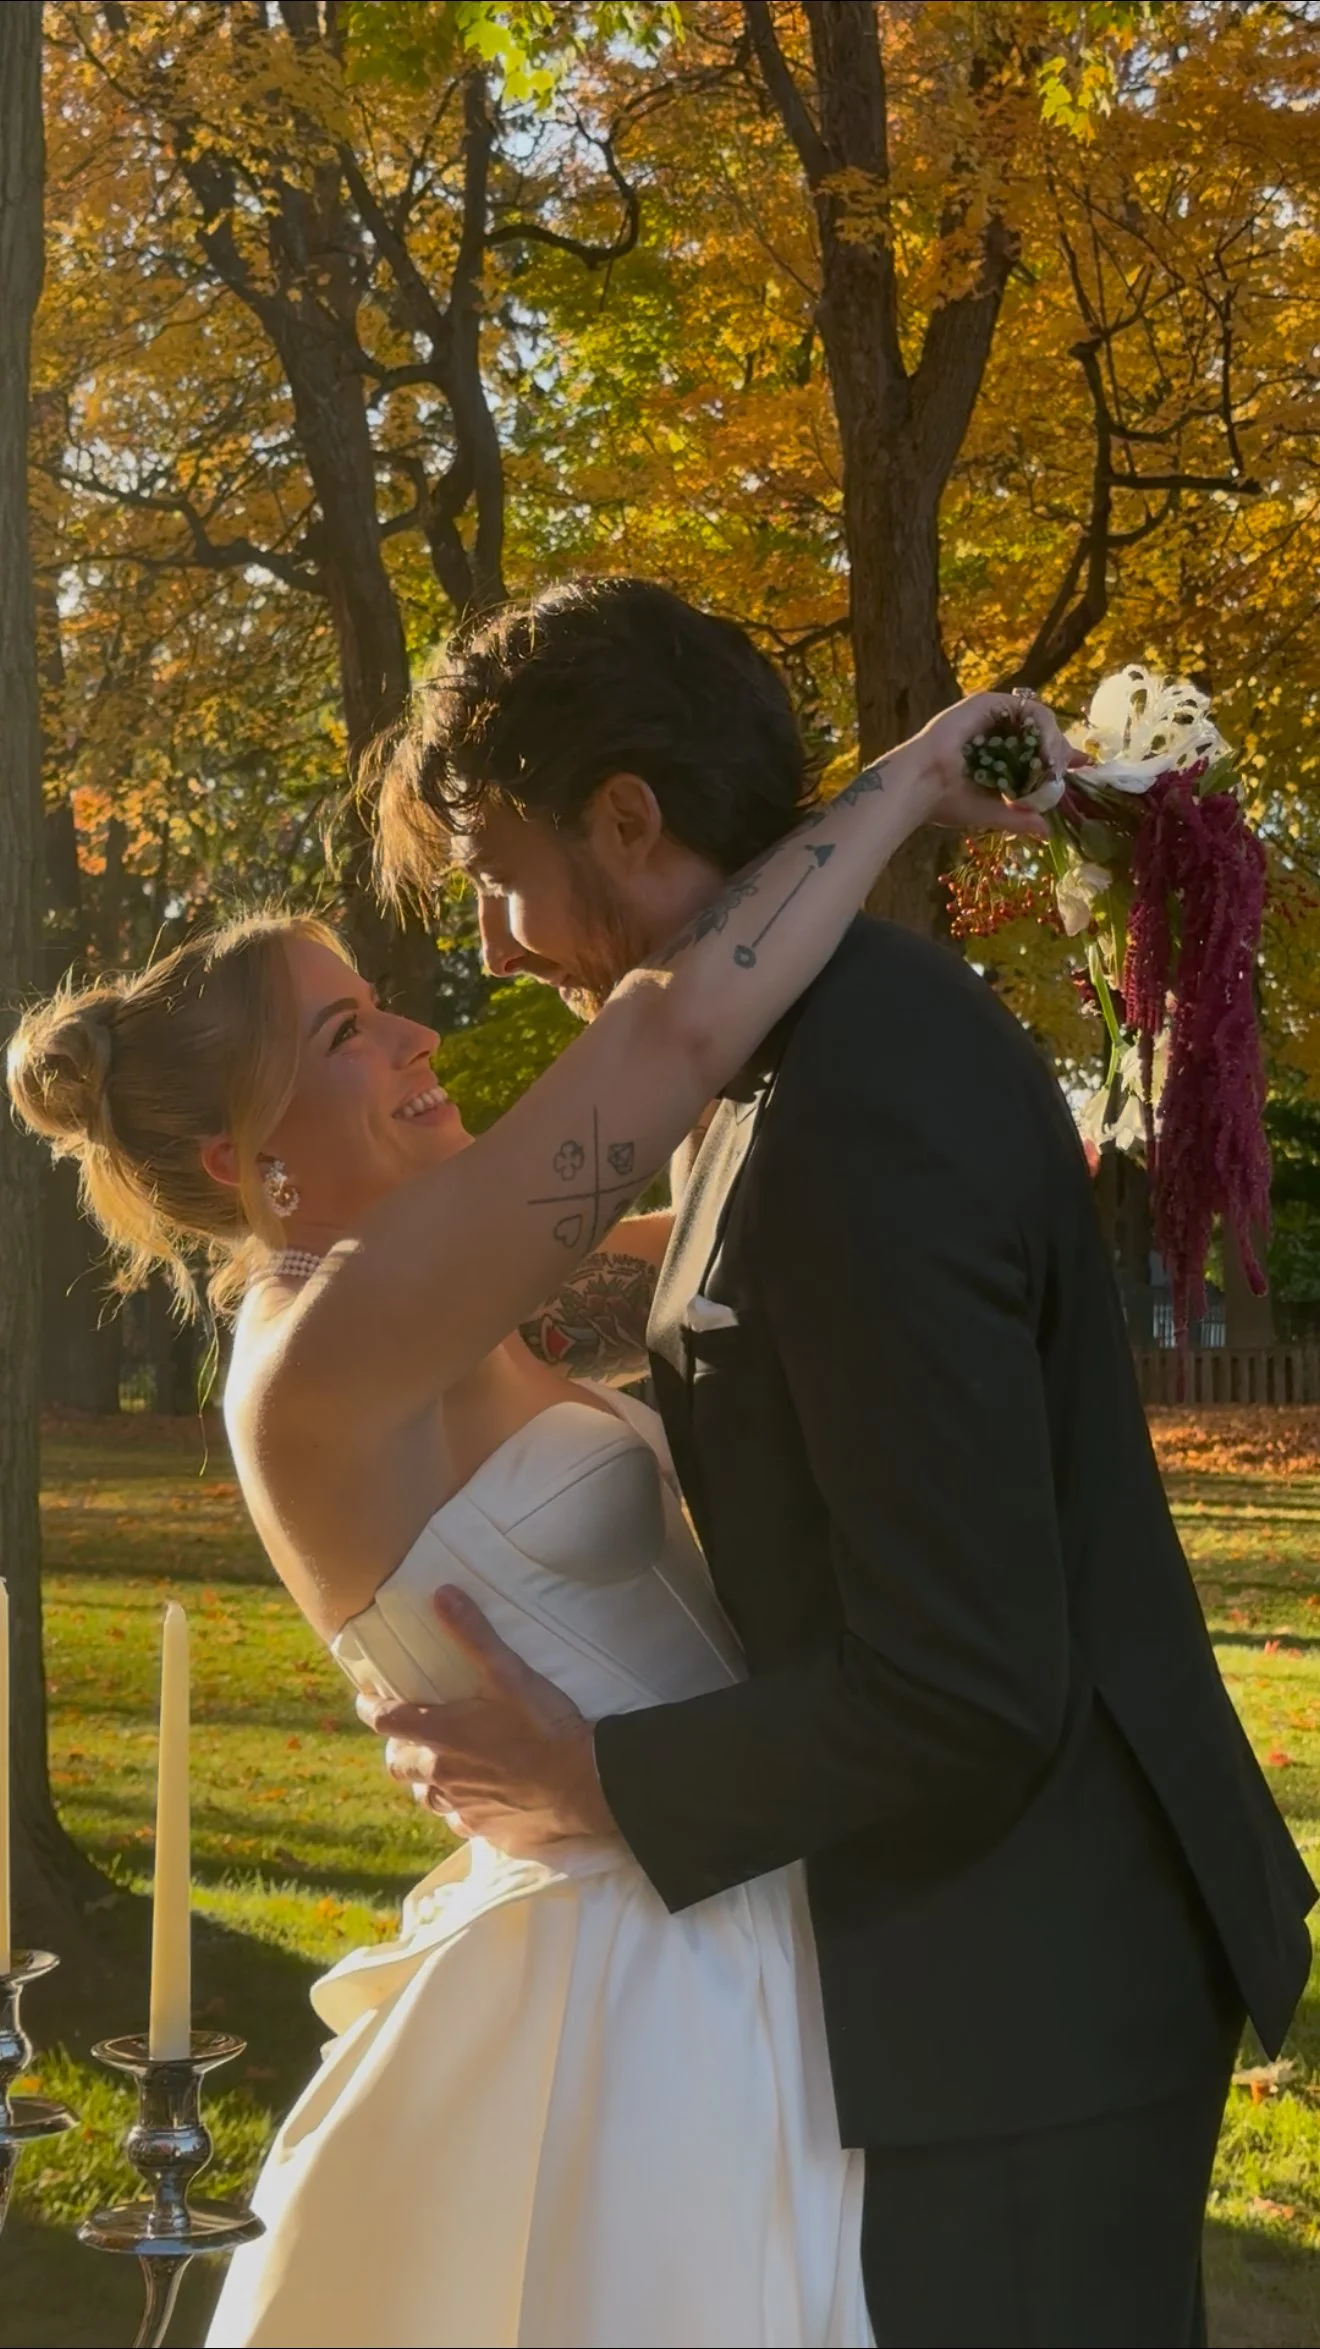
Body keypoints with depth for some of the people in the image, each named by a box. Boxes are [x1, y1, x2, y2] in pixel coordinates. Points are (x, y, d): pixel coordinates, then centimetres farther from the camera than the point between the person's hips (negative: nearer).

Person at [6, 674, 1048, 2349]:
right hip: (634, 2002, -9)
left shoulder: (412, 1329, 8)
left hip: (694, 1954, 9)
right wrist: (904, 779, -17)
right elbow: (679, 1028, -29)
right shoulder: (324, 1352, -21)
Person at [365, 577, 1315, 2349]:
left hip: (1028, 1996, -10)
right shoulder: (871, 1024, 4)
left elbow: (960, 1696, -27)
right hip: (1018, 1933, 10)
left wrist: (582, 1783, -15)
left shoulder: (859, 1114, -26)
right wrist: (659, 1308, 3)